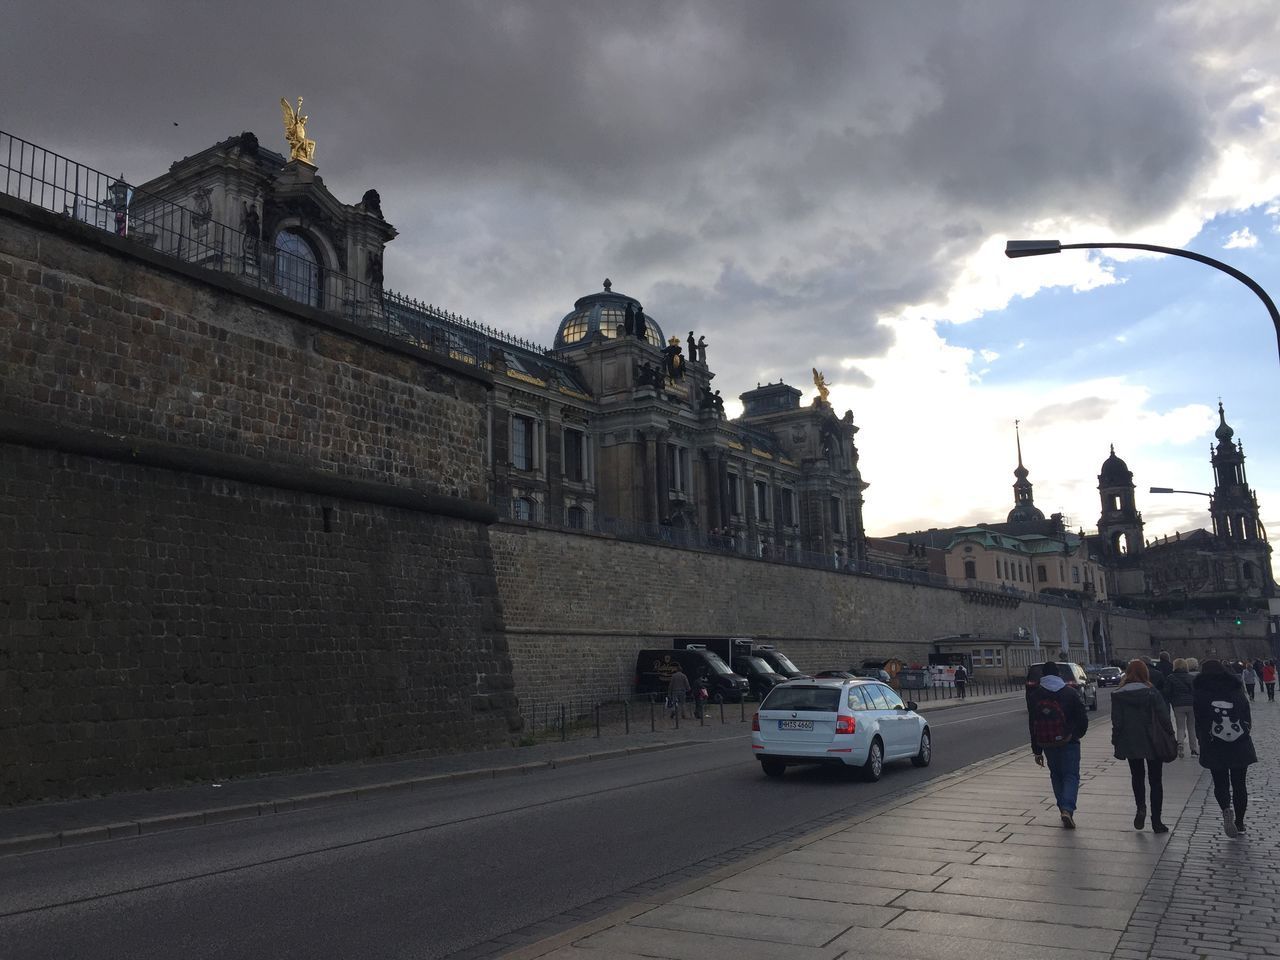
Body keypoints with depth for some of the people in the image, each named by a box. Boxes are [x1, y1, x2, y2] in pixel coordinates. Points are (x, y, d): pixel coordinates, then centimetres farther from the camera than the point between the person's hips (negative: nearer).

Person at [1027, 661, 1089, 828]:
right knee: (1071, 775, 1)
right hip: (1069, 743, -2)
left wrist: (1037, 750, 7)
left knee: (1056, 775, 17)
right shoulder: (1070, 692, -3)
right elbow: (1083, 718, -2)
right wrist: (1078, 734, 18)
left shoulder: (1034, 696, 0)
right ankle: (1067, 809, -17)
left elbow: (1032, 725, 1)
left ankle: (1064, 809, 18)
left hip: (1048, 744, 2)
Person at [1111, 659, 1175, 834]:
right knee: (1155, 781, 11)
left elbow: (1116, 723, -3)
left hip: (1131, 744, 1)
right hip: (1153, 744, -1)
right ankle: (1156, 821, 11)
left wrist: (1117, 744, 4)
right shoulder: (1152, 692, -9)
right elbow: (1164, 717, -9)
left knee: (1137, 777, 20)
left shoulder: (1118, 695, -5)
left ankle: (1140, 807, -2)